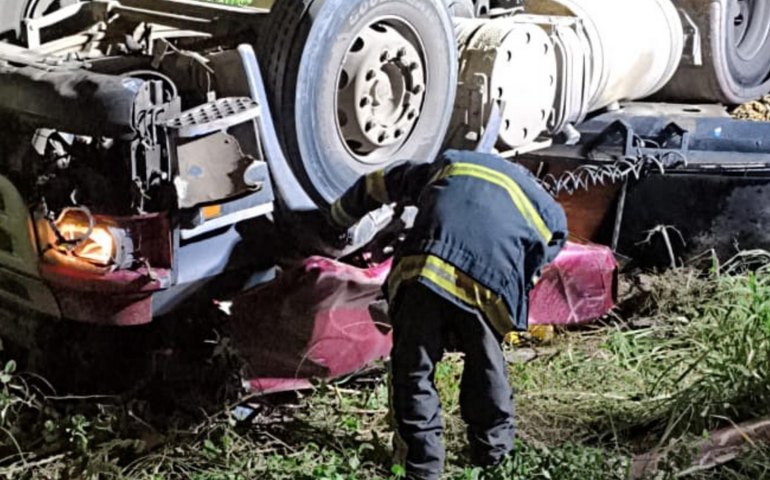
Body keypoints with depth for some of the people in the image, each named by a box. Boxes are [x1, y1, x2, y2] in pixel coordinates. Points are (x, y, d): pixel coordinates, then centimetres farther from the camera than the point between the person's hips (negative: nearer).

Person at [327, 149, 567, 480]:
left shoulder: (450, 164, 35)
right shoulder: (550, 216, 32)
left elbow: (376, 185, 41)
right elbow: (534, 269, 22)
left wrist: (340, 217, 55)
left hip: (422, 270, 0)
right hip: (488, 287, 0)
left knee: (413, 372, 14)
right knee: (486, 368, 25)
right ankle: (493, 449, 38)